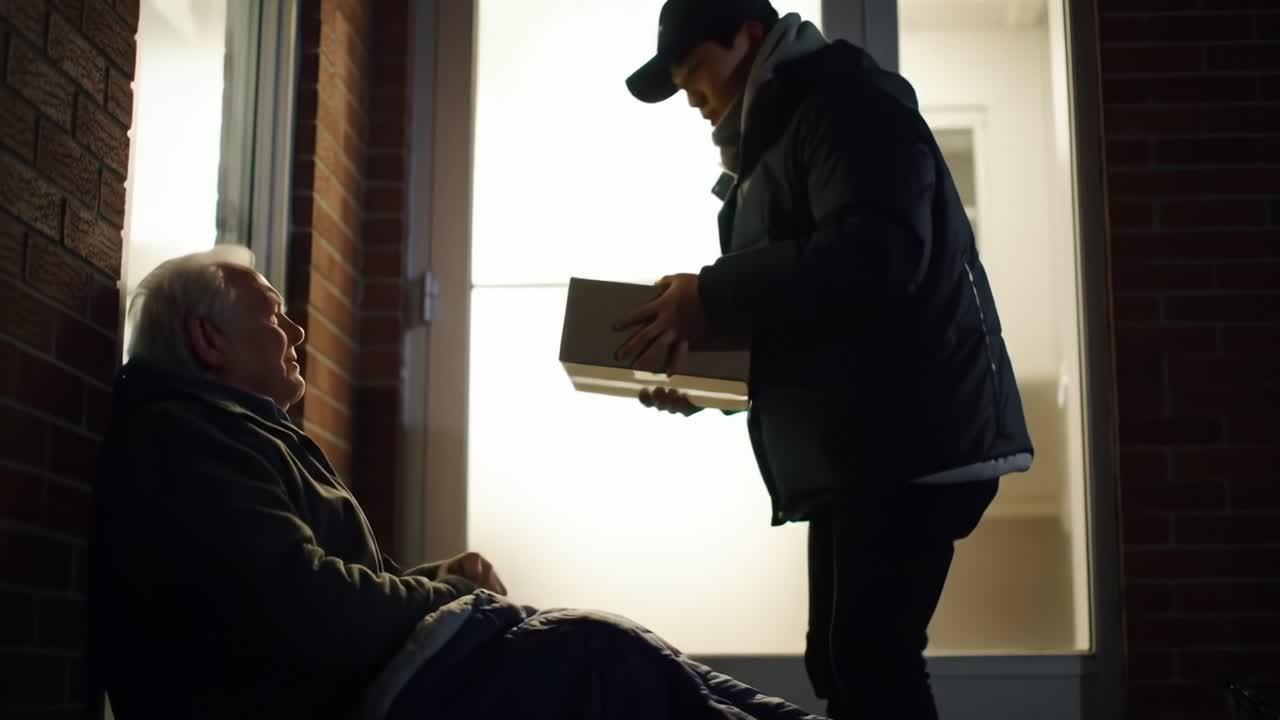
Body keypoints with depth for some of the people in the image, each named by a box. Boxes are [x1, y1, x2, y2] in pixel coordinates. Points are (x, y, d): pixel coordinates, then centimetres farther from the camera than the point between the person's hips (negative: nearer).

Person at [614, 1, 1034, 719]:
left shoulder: (844, 101, -5)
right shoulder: (778, 138, 24)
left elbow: (877, 253, -22)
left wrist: (713, 297, -18)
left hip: (912, 437, -10)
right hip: (850, 445, 10)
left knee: (868, 655, -15)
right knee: (839, 658, 10)